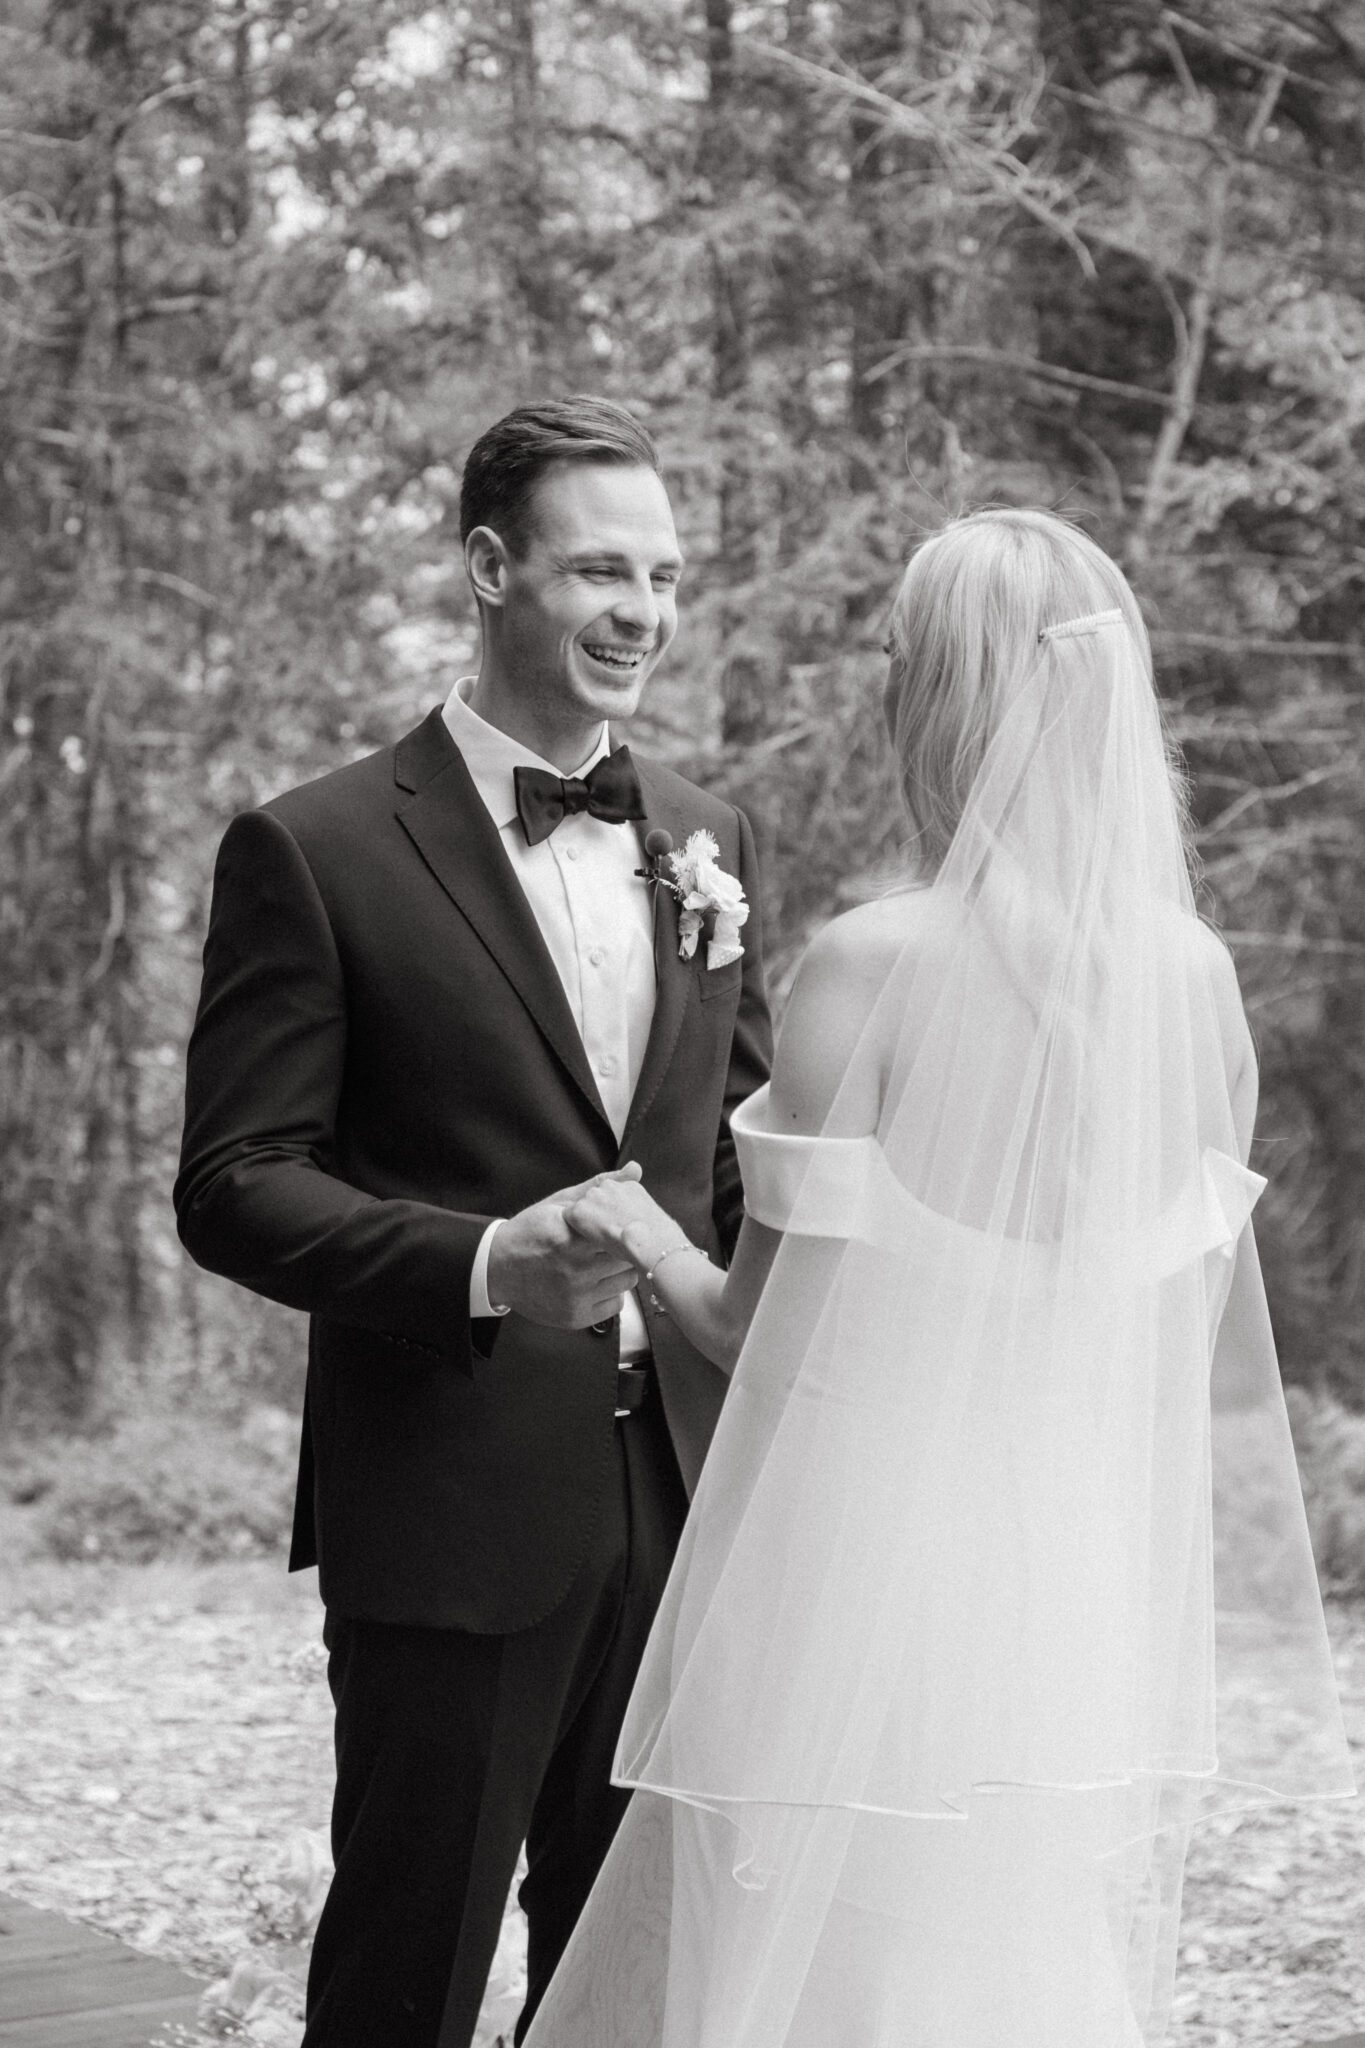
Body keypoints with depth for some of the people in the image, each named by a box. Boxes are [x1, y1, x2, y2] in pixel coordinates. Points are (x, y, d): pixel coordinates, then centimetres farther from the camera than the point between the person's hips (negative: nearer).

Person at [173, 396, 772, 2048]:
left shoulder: (710, 839, 10)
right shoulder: (314, 851, -8)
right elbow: (233, 1186, -10)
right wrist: (482, 1262, -25)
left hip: (683, 1495, 5)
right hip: (453, 1507, -5)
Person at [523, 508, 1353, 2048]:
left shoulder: (873, 966, -15)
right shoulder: (1196, 980, 1)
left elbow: (769, 1336, -11)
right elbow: (1217, 1355, 7)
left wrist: (645, 1234, 9)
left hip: (878, 1573, -5)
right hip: (1097, 1614, 5)